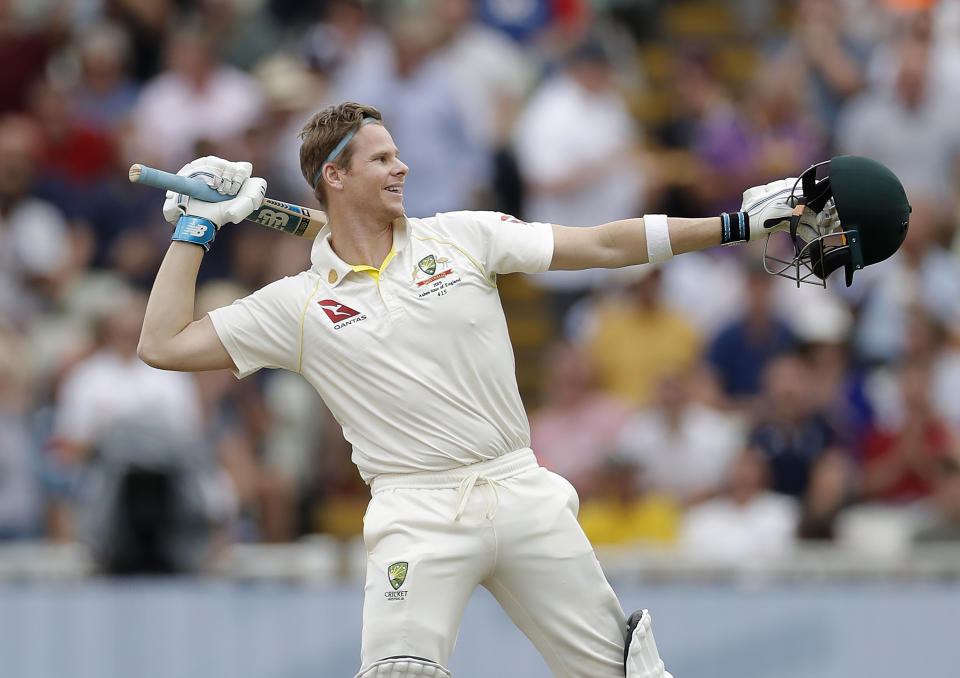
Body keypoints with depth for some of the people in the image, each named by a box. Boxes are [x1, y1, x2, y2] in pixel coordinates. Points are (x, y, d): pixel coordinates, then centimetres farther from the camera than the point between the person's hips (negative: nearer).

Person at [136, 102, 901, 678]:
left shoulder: (460, 238, 9)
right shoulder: (300, 306, 4)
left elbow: (600, 245, 8)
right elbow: (163, 345, 2)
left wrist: (739, 223, 3)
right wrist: (196, 229, 3)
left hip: (520, 489, 3)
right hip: (420, 512, -3)